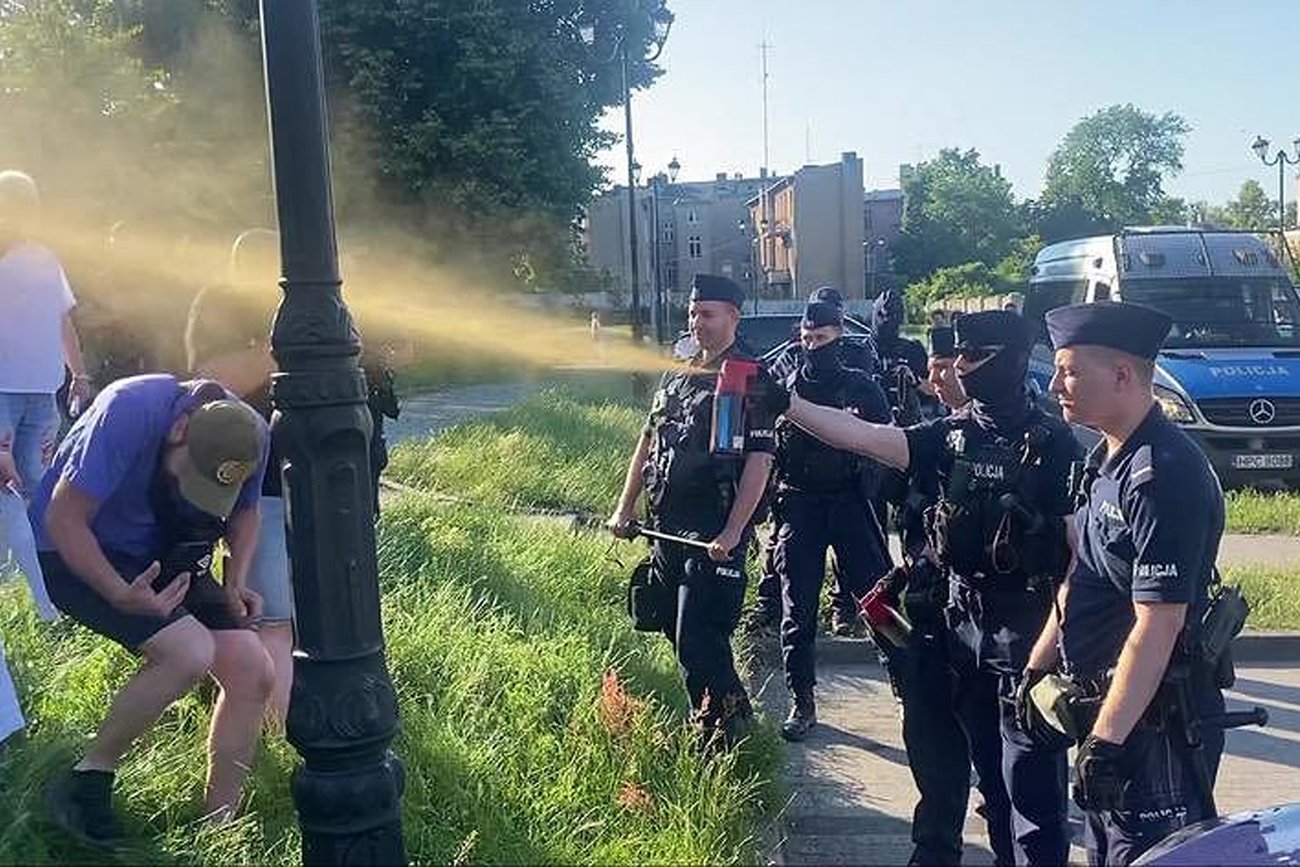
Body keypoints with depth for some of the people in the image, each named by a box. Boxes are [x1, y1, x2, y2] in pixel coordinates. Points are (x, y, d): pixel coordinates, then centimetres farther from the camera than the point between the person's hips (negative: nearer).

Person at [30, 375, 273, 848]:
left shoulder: (250, 437, -15)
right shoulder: (131, 413, -32)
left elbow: (244, 511, 6)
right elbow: (63, 519, -28)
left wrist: (236, 580, -10)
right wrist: (122, 595, -37)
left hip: (164, 560, 6)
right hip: (80, 556, -6)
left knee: (252, 673, -7)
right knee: (190, 651, -27)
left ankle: (218, 824, 8)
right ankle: (84, 785, -7)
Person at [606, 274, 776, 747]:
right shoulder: (676, 376, 14)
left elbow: (758, 461, -15)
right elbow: (648, 443, 20)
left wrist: (732, 534, -21)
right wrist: (624, 510, 15)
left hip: (715, 535, -8)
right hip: (667, 530, 8)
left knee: (697, 642, -7)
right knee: (677, 631, 16)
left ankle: (725, 725, 15)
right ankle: (716, 718, 34)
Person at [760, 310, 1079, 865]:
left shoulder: (1050, 440, -9)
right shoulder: (952, 434, 5)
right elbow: (865, 438, -5)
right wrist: (786, 405, -15)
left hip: (1029, 623, -6)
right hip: (964, 616, 6)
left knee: (1031, 775, -1)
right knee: (987, 765, 17)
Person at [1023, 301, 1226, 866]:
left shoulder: (1163, 476, -23)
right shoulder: (1107, 459, 8)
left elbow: (1158, 624, -26)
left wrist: (1105, 740, -25)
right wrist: (1037, 667, 16)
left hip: (1153, 718, -9)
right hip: (1104, 702, 9)